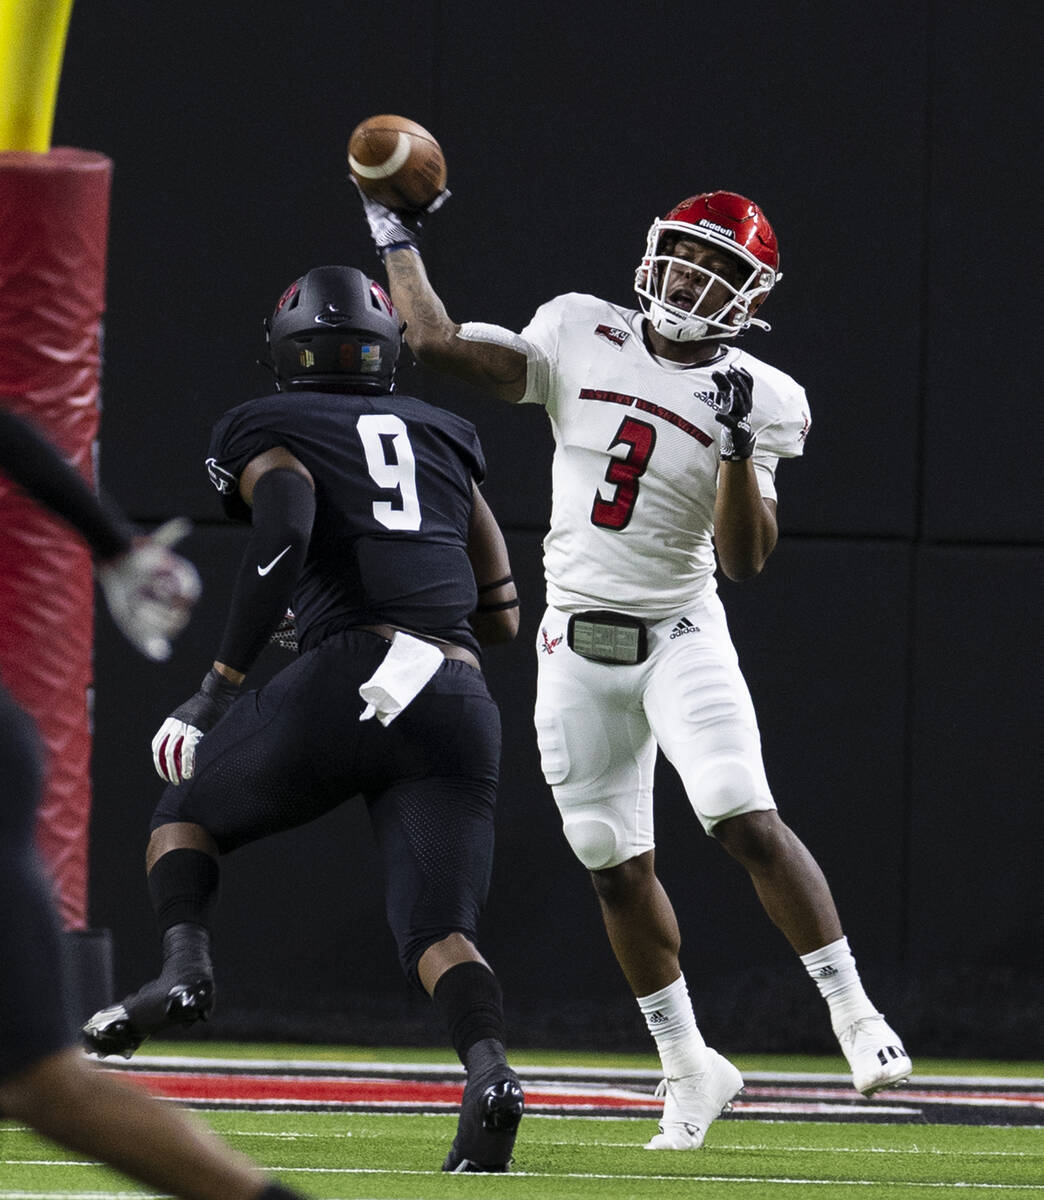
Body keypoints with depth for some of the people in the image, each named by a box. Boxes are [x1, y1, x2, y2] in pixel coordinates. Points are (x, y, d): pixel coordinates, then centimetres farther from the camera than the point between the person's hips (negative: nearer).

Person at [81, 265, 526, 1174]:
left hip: (352, 684, -3)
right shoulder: (443, 437, 27)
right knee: (438, 930, 1)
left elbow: (286, 527, -11)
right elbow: (502, 614, 27)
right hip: (462, 702, 3)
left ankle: (186, 964, -6)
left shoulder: (267, 432, 13)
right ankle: (489, 1068, -29)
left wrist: (221, 685, -6)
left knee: (186, 814, 21)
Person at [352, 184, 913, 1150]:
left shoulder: (755, 398, -6)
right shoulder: (581, 337, 0)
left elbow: (746, 558, -11)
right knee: (618, 867, 4)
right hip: (578, 644, 3)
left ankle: (855, 1015, -12)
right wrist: (398, 240, 2)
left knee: (747, 823, -21)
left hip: (680, 636, -3)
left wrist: (739, 447, -23)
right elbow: (440, 345, -1)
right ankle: (689, 1068, 17)